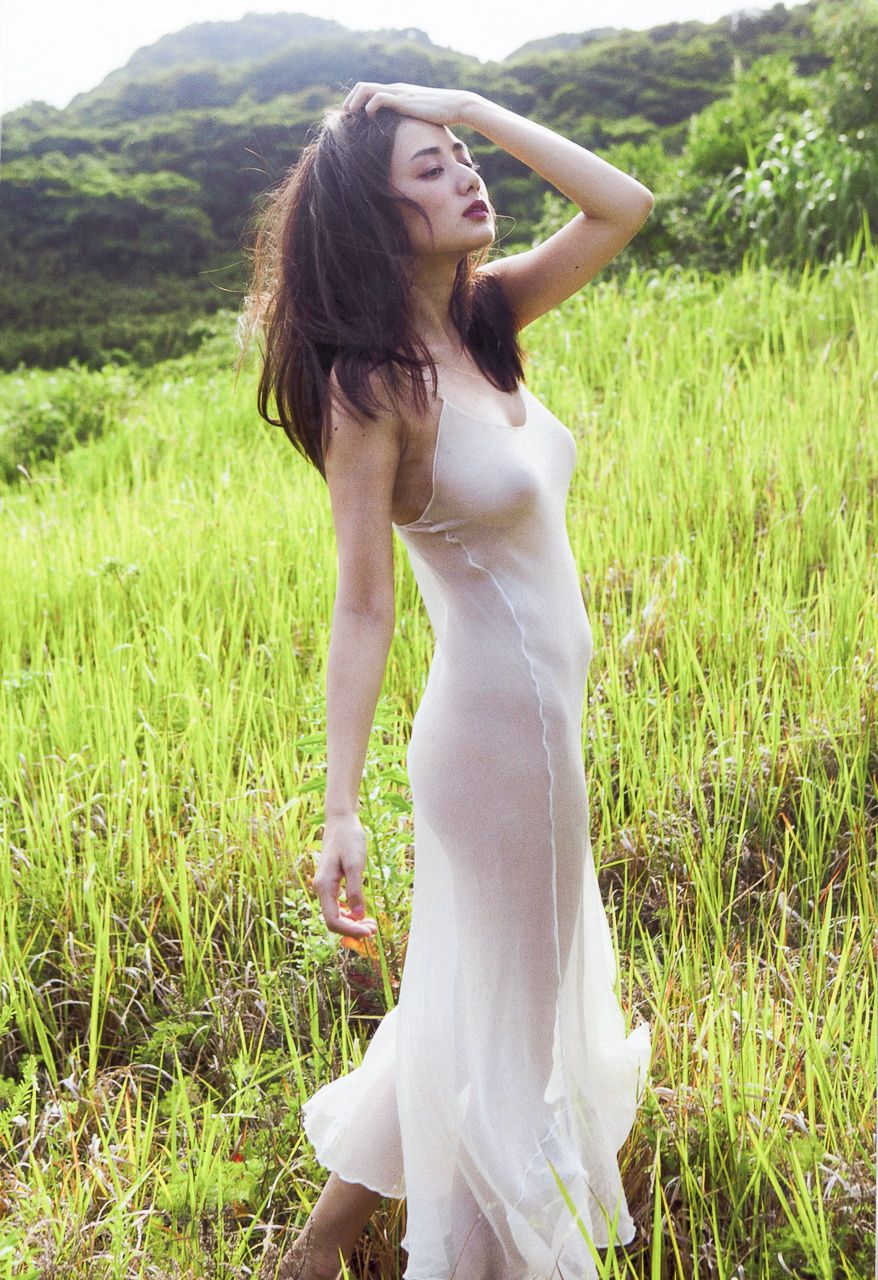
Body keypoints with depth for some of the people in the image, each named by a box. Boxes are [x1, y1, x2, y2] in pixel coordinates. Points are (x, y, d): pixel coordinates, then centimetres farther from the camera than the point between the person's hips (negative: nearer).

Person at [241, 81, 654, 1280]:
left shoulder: (485, 314, 4)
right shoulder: (372, 384, -17)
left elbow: (626, 206, 2)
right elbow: (362, 608, -18)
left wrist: (469, 106, -3)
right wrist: (340, 811, -19)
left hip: (545, 718, 9)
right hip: (496, 729, -9)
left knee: (480, 1001, 23)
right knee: (495, 1027, 8)